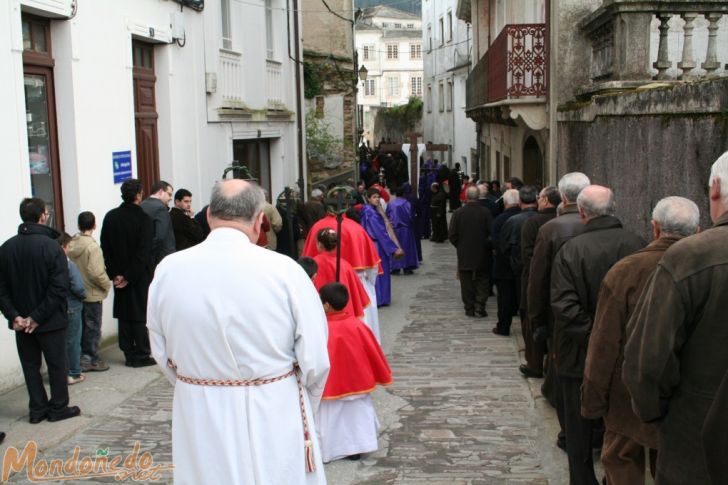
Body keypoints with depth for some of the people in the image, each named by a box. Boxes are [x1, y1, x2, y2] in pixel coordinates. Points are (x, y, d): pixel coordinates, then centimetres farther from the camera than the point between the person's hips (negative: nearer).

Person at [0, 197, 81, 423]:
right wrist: (38, 317, -15)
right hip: (50, 320, -4)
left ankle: (37, 409, 19)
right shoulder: (51, 247, -16)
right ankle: (58, 408, 17)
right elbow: (59, 288, -21)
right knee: (57, 364, 9)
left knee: (30, 365, 14)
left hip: (22, 322, 4)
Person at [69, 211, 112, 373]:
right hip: (92, 294, -6)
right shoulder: (92, 246, -20)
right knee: (93, 328, 6)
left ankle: (82, 359, 22)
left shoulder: (71, 244, -1)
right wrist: (107, 284, -9)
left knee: (81, 327, 16)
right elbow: (97, 273, -25)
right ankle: (92, 360, 12)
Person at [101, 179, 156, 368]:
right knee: (140, 314, 2)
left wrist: (114, 274, 3)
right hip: (140, 275, -5)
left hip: (120, 275, 5)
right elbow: (143, 252, -18)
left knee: (124, 314, 11)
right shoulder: (143, 219, -13)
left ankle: (129, 354, 16)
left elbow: (105, 248, 3)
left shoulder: (110, 217, 3)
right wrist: (129, 276, -13)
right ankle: (141, 355, 5)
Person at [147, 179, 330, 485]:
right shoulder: (283, 269, -17)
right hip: (274, 416, -2)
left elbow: (162, 354, 3)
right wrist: (303, 410, 7)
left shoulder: (168, 270, -8)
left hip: (200, 422, 3)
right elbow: (315, 360, -12)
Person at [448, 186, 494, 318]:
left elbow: (452, 234, -7)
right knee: (482, 282, 9)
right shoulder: (485, 212, -10)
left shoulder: (458, 213, -8)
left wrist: (459, 245, 9)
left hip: (464, 254, 0)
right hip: (482, 255, 0)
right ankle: (479, 308, 2)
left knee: (467, 282, 9)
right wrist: (488, 246, 6)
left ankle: (469, 308, 11)